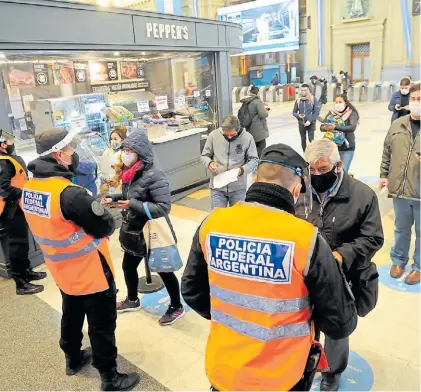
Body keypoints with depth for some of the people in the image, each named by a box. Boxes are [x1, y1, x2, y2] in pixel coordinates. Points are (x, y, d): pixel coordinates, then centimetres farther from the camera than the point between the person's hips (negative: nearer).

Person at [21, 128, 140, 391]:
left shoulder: (29, 188, -4)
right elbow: (106, 226, -23)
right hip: (91, 273, -8)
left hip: (63, 271, 8)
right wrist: (100, 211, -2)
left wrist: (90, 207, 1)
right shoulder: (69, 193, -31)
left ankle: (73, 359, 49)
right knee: (102, 325, 9)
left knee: (71, 316, 28)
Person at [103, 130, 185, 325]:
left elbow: (164, 208, -29)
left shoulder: (153, 176, -25)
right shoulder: (130, 172, 0)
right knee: (128, 266, 23)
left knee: (164, 271, 10)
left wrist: (133, 205, -30)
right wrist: (113, 198, -3)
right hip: (134, 232, 8)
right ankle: (132, 300, 49)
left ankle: (177, 308, 32)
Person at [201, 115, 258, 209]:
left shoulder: (247, 138, -8)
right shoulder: (213, 135, -6)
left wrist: (242, 170, -18)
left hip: (238, 187, 0)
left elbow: (253, 160, 0)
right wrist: (209, 163, -17)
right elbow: (205, 156, 5)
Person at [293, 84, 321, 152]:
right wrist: (298, 115, -16)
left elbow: (317, 112, -9)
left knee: (311, 140, -9)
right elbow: (294, 112, 7)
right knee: (303, 140, 11)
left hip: (311, 123, -3)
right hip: (301, 124, 3)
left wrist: (310, 120, -19)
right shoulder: (298, 100, 2)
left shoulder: (313, 99, -7)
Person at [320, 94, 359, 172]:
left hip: (347, 148, -3)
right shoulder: (331, 113, 2)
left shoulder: (352, 113, -6)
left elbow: (352, 127, -23)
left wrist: (335, 127, -36)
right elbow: (321, 127, -3)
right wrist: (326, 128, -28)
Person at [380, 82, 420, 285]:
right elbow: (387, 152, 12)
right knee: (401, 229, 20)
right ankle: (398, 260, 40)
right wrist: (384, 174, 10)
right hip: (400, 189, 3)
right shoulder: (397, 125, 5)